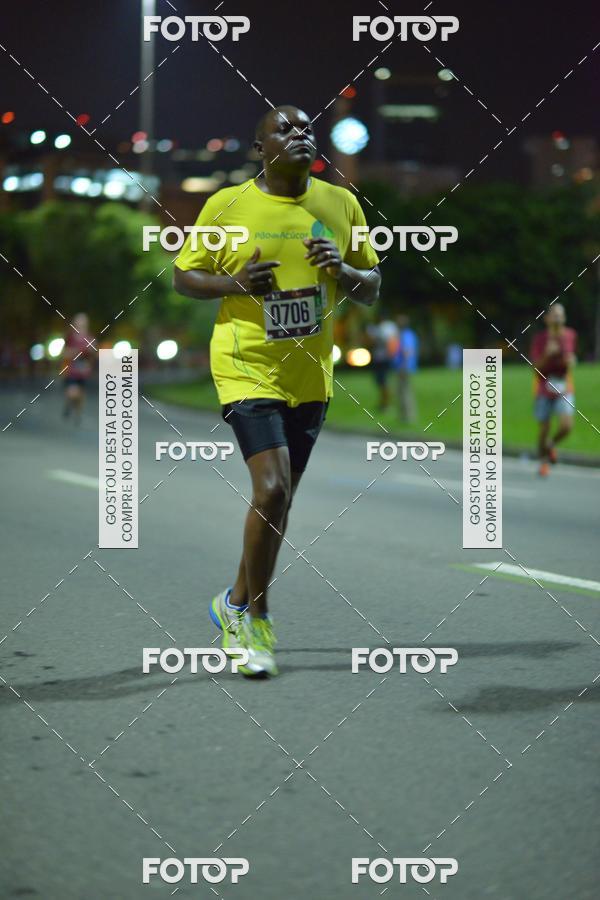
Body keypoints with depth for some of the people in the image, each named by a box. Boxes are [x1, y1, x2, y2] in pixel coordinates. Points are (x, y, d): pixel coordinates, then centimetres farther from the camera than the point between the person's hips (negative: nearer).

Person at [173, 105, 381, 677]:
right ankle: (252, 612, 3)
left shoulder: (340, 204, 4)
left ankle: (239, 606, 32)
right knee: (271, 488, -17)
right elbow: (183, 276, 3)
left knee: (278, 499, 12)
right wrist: (233, 283, -16)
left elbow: (371, 290, 11)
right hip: (247, 368, -4)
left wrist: (342, 270, -11)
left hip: (310, 376, 4)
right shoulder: (227, 206, -5)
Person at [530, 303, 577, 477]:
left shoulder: (570, 335, 1)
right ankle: (544, 460, 28)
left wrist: (570, 361, -6)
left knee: (566, 425, -16)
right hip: (544, 389, -1)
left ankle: (552, 443, 18)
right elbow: (536, 366, -10)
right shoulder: (539, 338, -7)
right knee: (544, 428, 3)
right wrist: (547, 354, -26)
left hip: (564, 390, 1)